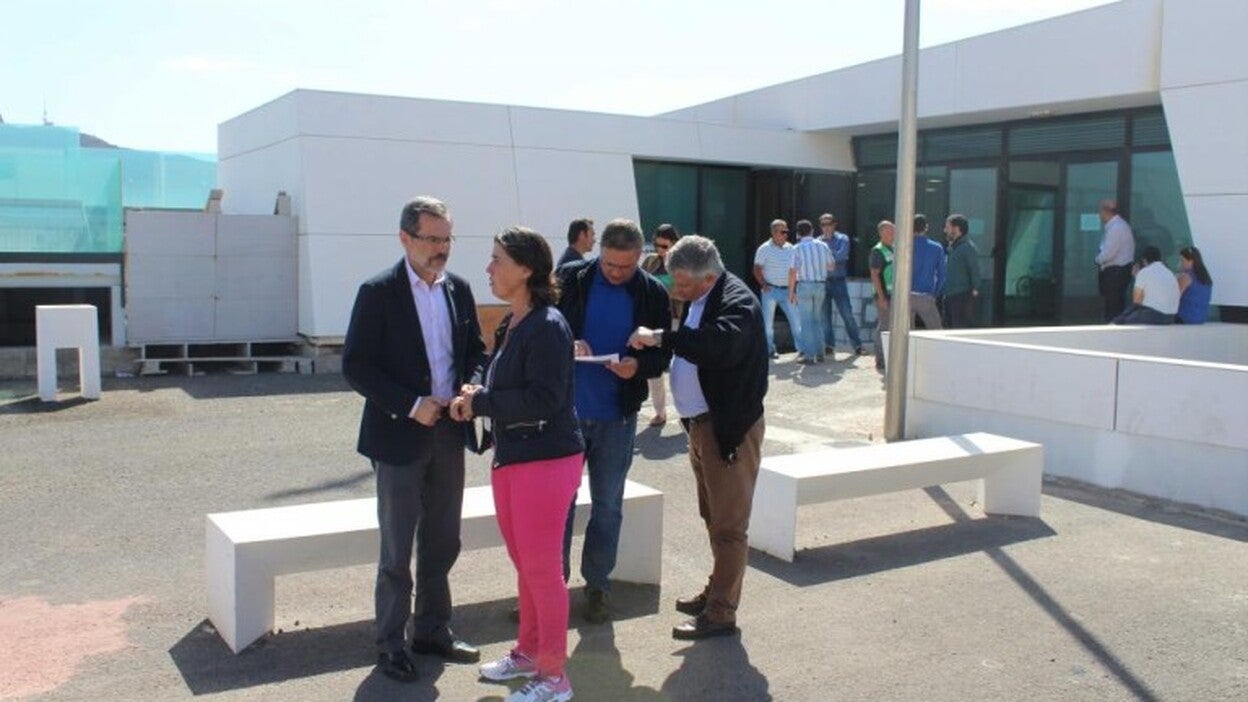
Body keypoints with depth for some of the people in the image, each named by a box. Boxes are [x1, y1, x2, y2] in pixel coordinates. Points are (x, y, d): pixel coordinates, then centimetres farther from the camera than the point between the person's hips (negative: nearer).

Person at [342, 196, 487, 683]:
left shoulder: (458, 288, 5)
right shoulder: (378, 292, -11)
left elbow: (476, 350, 13)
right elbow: (355, 367, -13)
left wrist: (471, 387, -7)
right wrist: (412, 405, -20)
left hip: (448, 433, 5)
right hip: (399, 436, -5)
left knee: (441, 543, 15)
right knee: (397, 552, 5)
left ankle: (432, 631, 31)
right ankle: (390, 645, 20)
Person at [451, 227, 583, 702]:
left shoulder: (547, 327, -17)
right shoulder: (510, 324, 10)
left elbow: (543, 398, -23)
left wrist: (480, 402, -14)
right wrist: (476, 399, 0)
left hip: (546, 459, -9)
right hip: (510, 457, 9)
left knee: (542, 568, 1)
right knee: (524, 564, 19)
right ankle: (528, 652, 36)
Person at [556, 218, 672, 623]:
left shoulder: (653, 294, -2)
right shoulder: (571, 279, -4)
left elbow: (663, 354, 2)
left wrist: (638, 365, -20)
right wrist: (568, 343, -21)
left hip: (617, 416, 1)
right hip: (567, 409, 0)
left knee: (608, 506, 11)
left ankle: (597, 585, 26)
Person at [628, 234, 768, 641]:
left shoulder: (737, 301, -19)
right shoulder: (698, 300, 9)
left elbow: (722, 345, -37)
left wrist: (661, 338, -34)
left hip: (729, 428, -9)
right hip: (701, 424, 9)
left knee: (728, 525, -1)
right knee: (714, 519, 20)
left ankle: (721, 613, 7)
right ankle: (717, 593, 34)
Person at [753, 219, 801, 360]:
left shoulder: (790, 248, 8)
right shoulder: (764, 249, -4)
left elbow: (794, 271, 13)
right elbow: (757, 270, -2)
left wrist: (794, 290, 9)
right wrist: (764, 285, -14)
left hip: (787, 291, 4)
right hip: (771, 290, -4)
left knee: (795, 319, 2)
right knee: (768, 322, 2)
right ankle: (770, 349, 11)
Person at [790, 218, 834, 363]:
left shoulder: (798, 248, -8)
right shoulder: (822, 245, 4)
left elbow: (794, 271, -12)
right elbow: (832, 266, 11)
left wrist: (791, 291, -5)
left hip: (805, 285, -4)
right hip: (821, 285, 4)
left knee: (806, 321, 1)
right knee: (817, 320, 15)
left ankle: (809, 355, 0)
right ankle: (819, 353, 16)